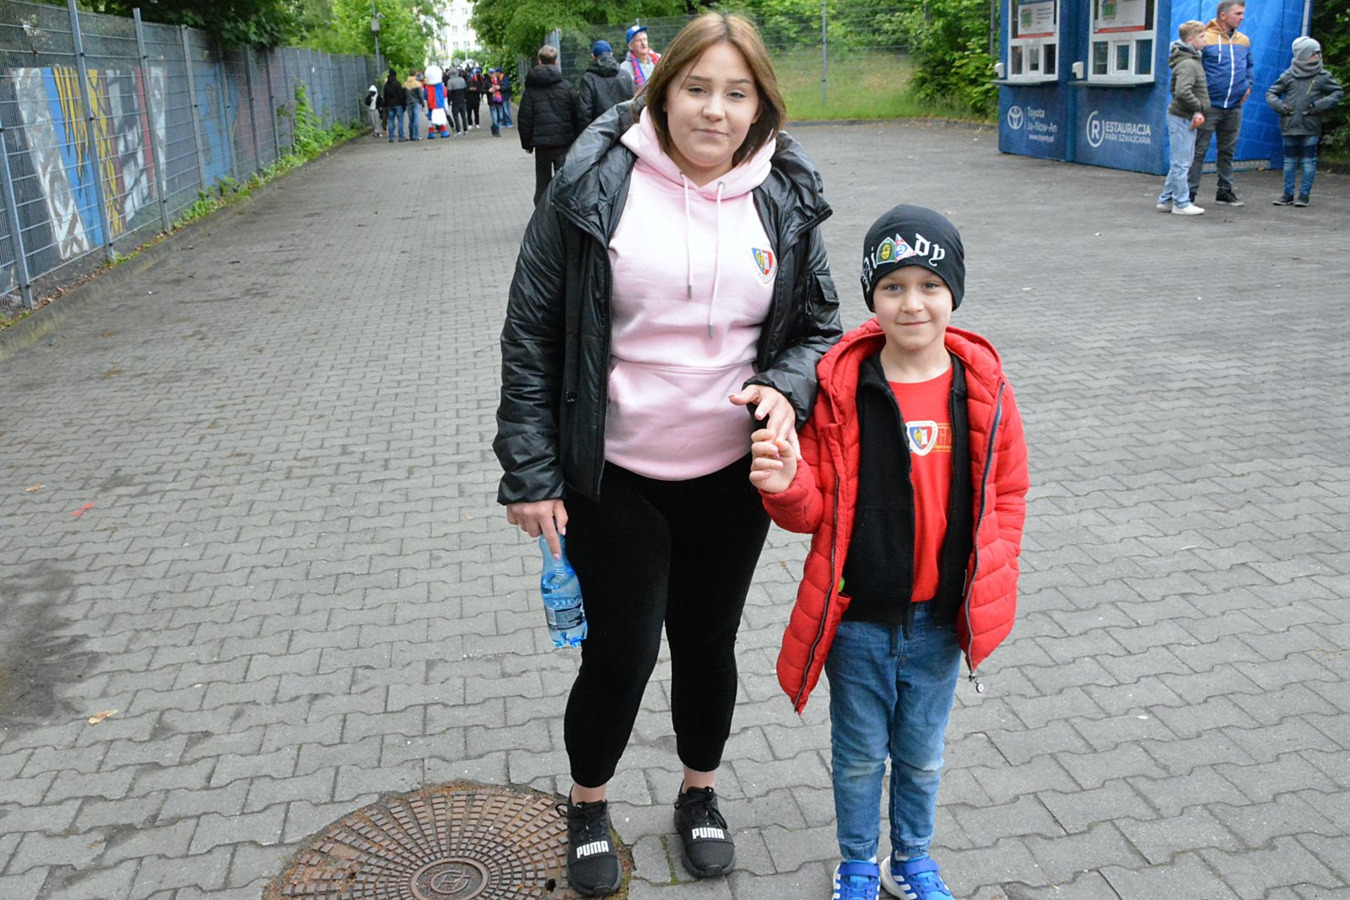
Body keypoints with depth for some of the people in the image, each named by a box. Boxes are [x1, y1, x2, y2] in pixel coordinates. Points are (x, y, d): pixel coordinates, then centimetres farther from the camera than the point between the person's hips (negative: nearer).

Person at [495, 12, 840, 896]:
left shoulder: (786, 201, -1)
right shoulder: (595, 187, -10)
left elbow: (820, 325, 9)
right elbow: (531, 333, -7)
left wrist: (787, 387, -14)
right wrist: (530, 470, -8)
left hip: (731, 477, 3)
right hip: (613, 479, -2)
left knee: (708, 642, 18)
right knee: (622, 651, 5)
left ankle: (700, 795, 44)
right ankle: (588, 806, 35)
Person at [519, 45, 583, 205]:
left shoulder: (531, 89, 2)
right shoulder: (565, 87, 0)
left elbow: (525, 119, 1)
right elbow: (576, 115, 1)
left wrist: (527, 143, 9)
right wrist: (577, 140, 8)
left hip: (541, 143, 1)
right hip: (564, 142, -1)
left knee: (542, 183, 12)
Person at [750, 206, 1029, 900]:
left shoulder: (984, 386, -6)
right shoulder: (840, 387, -12)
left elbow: (1005, 492, 5)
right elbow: (817, 507, -7)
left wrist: (991, 572, -4)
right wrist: (786, 484, -28)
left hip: (942, 619, 2)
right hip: (856, 616, -1)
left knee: (921, 755, 20)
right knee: (859, 755, 17)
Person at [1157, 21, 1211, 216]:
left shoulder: (1194, 61, 15)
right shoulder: (1187, 64, -17)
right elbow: (1182, 91, -28)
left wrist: (1197, 110, 13)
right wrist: (1198, 108, -17)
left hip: (1186, 118, 10)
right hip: (1181, 117, -10)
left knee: (1181, 162, 14)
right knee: (1181, 162, -5)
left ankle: (1166, 200, 20)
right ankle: (1181, 204, -1)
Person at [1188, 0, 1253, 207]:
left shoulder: (1244, 41, 11)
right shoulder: (1205, 38, -8)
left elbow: (1248, 66, 25)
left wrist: (1248, 85, 10)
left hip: (1234, 106, 6)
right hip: (1210, 105, -6)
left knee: (1227, 150, 13)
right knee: (1199, 150, -5)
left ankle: (1225, 191, 21)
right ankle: (1190, 192, -2)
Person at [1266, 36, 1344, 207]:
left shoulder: (1323, 76, 0)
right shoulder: (1288, 76, 2)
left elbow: (1338, 92, 5)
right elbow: (1271, 93, 9)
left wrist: (1321, 105, -9)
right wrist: (1279, 106, -8)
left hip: (1311, 128, -1)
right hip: (1289, 127, 1)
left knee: (1308, 161, 2)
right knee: (1290, 161, 9)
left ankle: (1304, 194, 7)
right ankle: (1288, 193, 16)